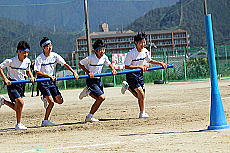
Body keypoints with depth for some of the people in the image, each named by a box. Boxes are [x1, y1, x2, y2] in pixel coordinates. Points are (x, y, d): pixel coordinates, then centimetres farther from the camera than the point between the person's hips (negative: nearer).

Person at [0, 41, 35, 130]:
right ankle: (18, 124, -9)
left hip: (21, 84, 6)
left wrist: (31, 76, -1)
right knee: (20, 102, -22)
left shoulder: (27, 61, 0)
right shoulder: (11, 61, -19)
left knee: (17, 107, 9)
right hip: (12, 84, -6)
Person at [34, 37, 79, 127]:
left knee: (60, 101, 1)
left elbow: (65, 64, -6)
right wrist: (49, 76, -29)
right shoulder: (39, 58, -14)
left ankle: (46, 98, 28)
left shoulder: (54, 56, -1)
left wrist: (73, 72, -18)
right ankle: (45, 121, -2)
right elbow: (37, 72, -19)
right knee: (51, 102, -15)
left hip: (51, 80, 6)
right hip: (42, 81, -6)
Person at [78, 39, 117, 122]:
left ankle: (88, 91, 37)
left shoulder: (104, 57, -2)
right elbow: (80, 64, -11)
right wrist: (88, 72, -20)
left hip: (98, 80, 8)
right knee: (101, 97, -17)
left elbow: (109, 64, 15)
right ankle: (89, 117, -6)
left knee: (99, 99, 14)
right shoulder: (90, 58, -20)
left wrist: (113, 69, -5)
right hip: (91, 80, -8)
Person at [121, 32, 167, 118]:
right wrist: (139, 67, -30)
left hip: (140, 74, 7)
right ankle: (142, 113, -1)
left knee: (140, 96, 8)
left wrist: (161, 63, 5)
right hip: (131, 75, -7)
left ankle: (127, 86, 31)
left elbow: (150, 61, 17)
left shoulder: (145, 51, 0)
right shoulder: (131, 53, -22)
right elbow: (126, 67, -23)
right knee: (141, 94, -15)